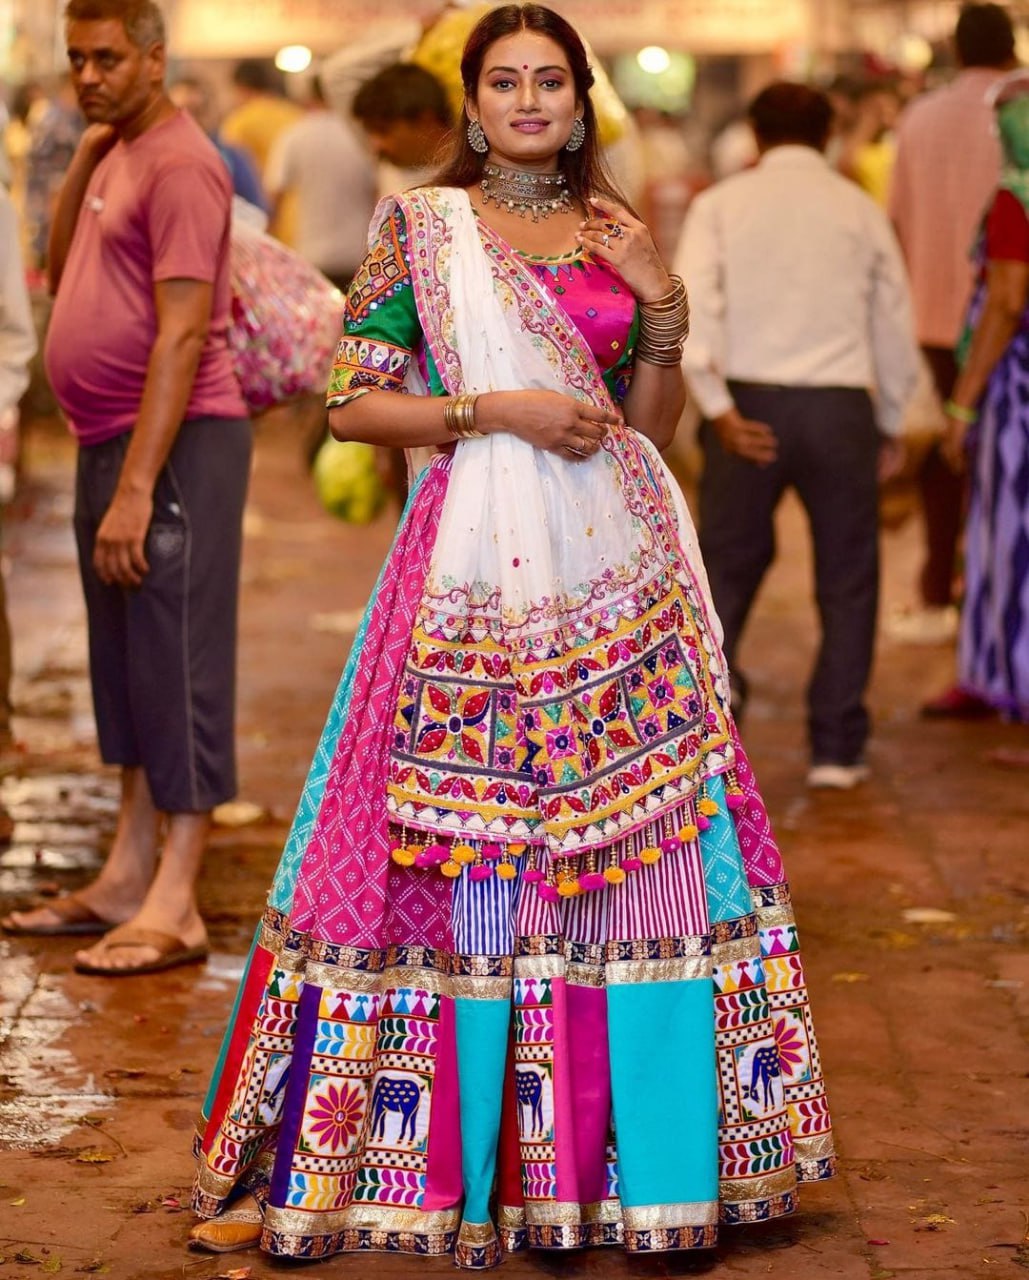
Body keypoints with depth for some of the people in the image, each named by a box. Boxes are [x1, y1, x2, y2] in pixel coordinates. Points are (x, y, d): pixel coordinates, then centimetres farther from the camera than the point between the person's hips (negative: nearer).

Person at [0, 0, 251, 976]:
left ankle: (173, 907, -5)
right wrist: (84, 156, 8)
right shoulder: (115, 156, 16)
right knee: (123, 664, 14)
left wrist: (136, 488, -24)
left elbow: (181, 334, -20)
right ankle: (126, 880, 22)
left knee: (175, 667, -7)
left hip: (175, 445, -10)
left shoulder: (178, 164, -14)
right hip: (108, 440, 10)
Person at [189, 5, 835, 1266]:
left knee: (637, 845, 2)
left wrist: (662, 304, 1)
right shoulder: (422, 228, 3)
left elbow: (651, 424, 15)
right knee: (463, 850, -3)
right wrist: (498, 410, -12)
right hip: (479, 571, -4)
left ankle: (632, 1148, 10)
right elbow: (352, 403, -3)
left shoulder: (615, 237, 13)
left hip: (621, 571, 4)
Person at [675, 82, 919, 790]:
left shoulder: (721, 204, 6)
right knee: (848, 581, 8)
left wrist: (719, 406, -9)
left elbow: (689, 306, -8)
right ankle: (837, 749, 8)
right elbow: (895, 325, 12)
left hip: (748, 403, 0)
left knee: (729, 564, 15)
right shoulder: (862, 210, 8)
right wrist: (891, 424, 23)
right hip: (839, 405, 0)